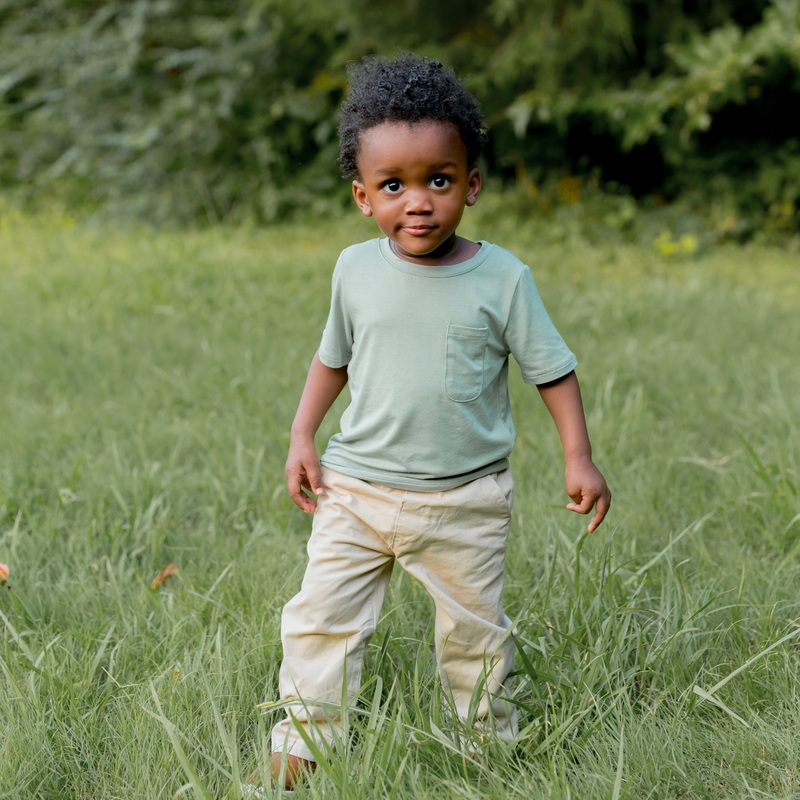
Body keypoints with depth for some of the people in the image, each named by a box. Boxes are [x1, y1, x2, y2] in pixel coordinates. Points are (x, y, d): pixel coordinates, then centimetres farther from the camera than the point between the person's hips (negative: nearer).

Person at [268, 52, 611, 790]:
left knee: (476, 631, 13)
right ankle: (299, 747, 14)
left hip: (465, 500, -2)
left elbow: (552, 369, -4)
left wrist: (579, 459, -9)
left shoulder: (502, 278, -12)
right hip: (356, 487, 2)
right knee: (321, 619, 1)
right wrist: (302, 439, 6)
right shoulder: (356, 269, -4)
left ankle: (493, 742, 34)